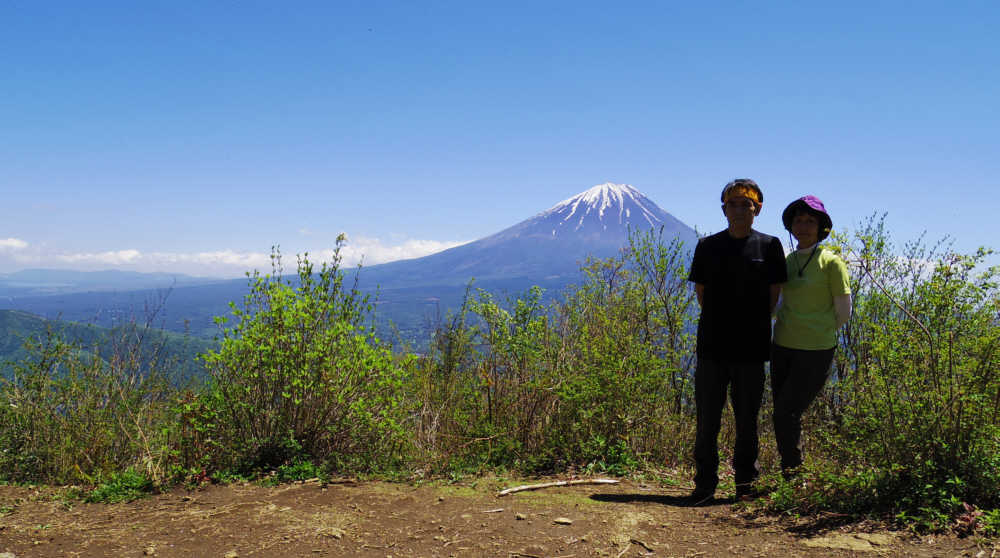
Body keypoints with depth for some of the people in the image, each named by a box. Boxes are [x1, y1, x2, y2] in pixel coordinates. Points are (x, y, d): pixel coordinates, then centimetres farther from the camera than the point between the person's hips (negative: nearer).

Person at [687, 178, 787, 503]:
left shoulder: (769, 246, 3)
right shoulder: (708, 246, 5)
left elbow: (774, 294, 7)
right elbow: (700, 292, 10)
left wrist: (753, 325, 7)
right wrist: (721, 323, 8)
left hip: (751, 348, -1)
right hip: (712, 346, 1)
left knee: (747, 420, 7)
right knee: (707, 419, 3)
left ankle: (745, 482, 22)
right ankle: (705, 483, 14)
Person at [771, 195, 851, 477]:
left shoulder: (831, 262, -6)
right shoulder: (786, 262, 10)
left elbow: (843, 313, -2)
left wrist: (815, 335, 6)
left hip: (816, 351, -5)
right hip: (783, 348, 5)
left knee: (786, 414, -10)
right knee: (784, 417, 6)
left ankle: (794, 473, 6)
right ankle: (790, 477, 17)